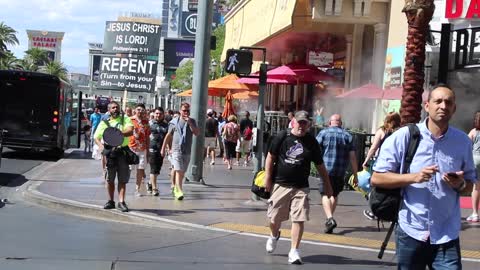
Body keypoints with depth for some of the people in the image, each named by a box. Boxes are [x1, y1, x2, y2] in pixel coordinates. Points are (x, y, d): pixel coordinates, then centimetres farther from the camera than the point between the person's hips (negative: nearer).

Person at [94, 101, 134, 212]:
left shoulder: (125, 119, 8)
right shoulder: (104, 123, 12)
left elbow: (130, 131, -9)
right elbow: (96, 137, 10)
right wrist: (100, 145, -12)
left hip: (122, 151, -1)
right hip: (109, 152, 1)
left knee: (122, 179, -2)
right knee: (109, 179, 7)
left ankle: (121, 201, 0)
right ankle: (111, 201, 18)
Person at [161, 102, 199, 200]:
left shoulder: (192, 122, 6)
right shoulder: (174, 122, 2)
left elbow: (197, 133, -8)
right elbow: (168, 136, 8)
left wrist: (190, 123, -18)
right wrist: (163, 149, 9)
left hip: (187, 151, 3)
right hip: (176, 150, -3)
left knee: (182, 172, 12)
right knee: (178, 171, -15)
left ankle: (176, 188, 28)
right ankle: (179, 192, -20)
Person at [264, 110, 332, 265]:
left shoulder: (311, 142, 3)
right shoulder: (282, 137, -2)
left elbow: (320, 166, 10)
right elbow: (270, 157, 3)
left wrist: (327, 185, 12)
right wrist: (267, 178, -2)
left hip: (301, 188, 0)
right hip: (280, 184, 0)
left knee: (299, 219, -8)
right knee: (274, 217, 9)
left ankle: (294, 251, 1)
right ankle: (274, 236, 42)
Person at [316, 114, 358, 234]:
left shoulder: (323, 133, 1)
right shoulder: (347, 136, 7)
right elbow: (352, 157, 4)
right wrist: (355, 175, 7)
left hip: (326, 169, -3)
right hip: (340, 172, 3)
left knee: (325, 194, -3)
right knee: (335, 194, 19)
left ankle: (330, 218, -23)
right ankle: (330, 218, 26)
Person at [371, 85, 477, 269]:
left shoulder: (463, 142, 3)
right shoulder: (403, 137, -5)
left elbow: (470, 185, 14)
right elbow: (376, 178, -5)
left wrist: (460, 184, -10)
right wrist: (414, 177, -19)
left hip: (447, 236, 1)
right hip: (411, 232, -1)